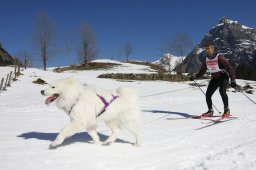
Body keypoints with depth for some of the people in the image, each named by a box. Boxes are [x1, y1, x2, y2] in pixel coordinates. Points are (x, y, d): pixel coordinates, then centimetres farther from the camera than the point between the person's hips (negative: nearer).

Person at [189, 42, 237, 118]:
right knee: (208, 94, -3)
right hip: (214, 78, 6)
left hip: (223, 77, -6)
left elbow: (229, 68, -20)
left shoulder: (219, 57, -20)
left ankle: (227, 110, -17)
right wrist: (194, 76, -7)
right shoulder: (205, 60, -2)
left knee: (222, 91, -29)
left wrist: (233, 80, -26)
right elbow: (202, 71, 10)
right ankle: (210, 111, 15)